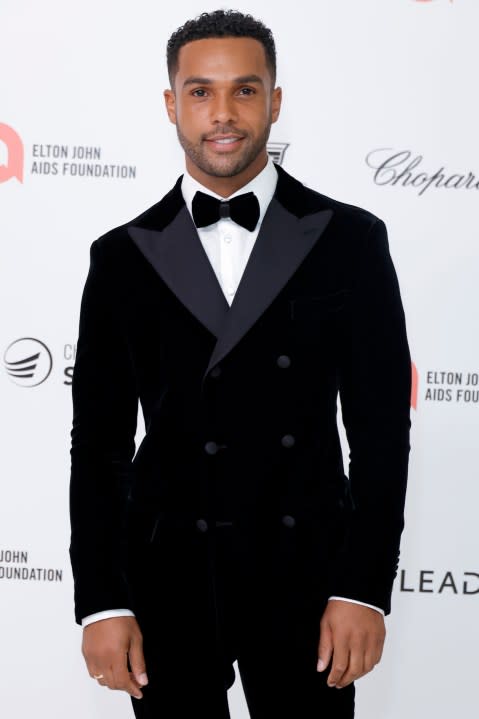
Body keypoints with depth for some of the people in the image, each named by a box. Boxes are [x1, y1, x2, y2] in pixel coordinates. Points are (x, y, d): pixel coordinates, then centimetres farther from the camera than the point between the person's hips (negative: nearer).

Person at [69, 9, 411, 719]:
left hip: (304, 575, -1)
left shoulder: (350, 240, 0)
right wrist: (100, 603, -3)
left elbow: (380, 425, -1)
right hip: (166, 579, 1)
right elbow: (98, 441, 3)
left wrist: (366, 587, -7)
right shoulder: (123, 256, 3)